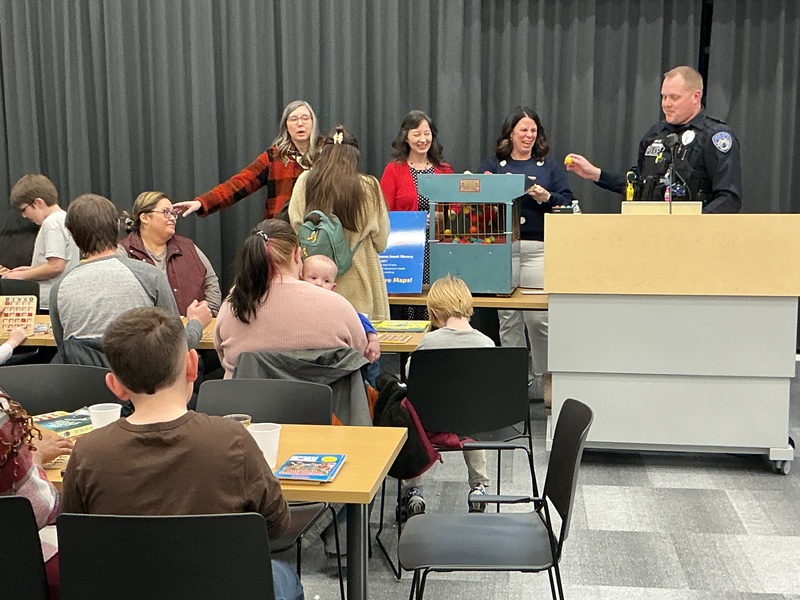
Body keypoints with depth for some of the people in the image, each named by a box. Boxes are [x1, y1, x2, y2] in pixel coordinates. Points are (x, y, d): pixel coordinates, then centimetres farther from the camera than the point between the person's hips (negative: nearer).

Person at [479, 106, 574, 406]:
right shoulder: (493, 165, 15)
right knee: (508, 317, 2)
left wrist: (546, 197, -11)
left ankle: (546, 378, 6)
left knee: (539, 315, -7)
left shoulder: (549, 166, 14)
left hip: (539, 249, -1)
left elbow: (567, 203, 6)